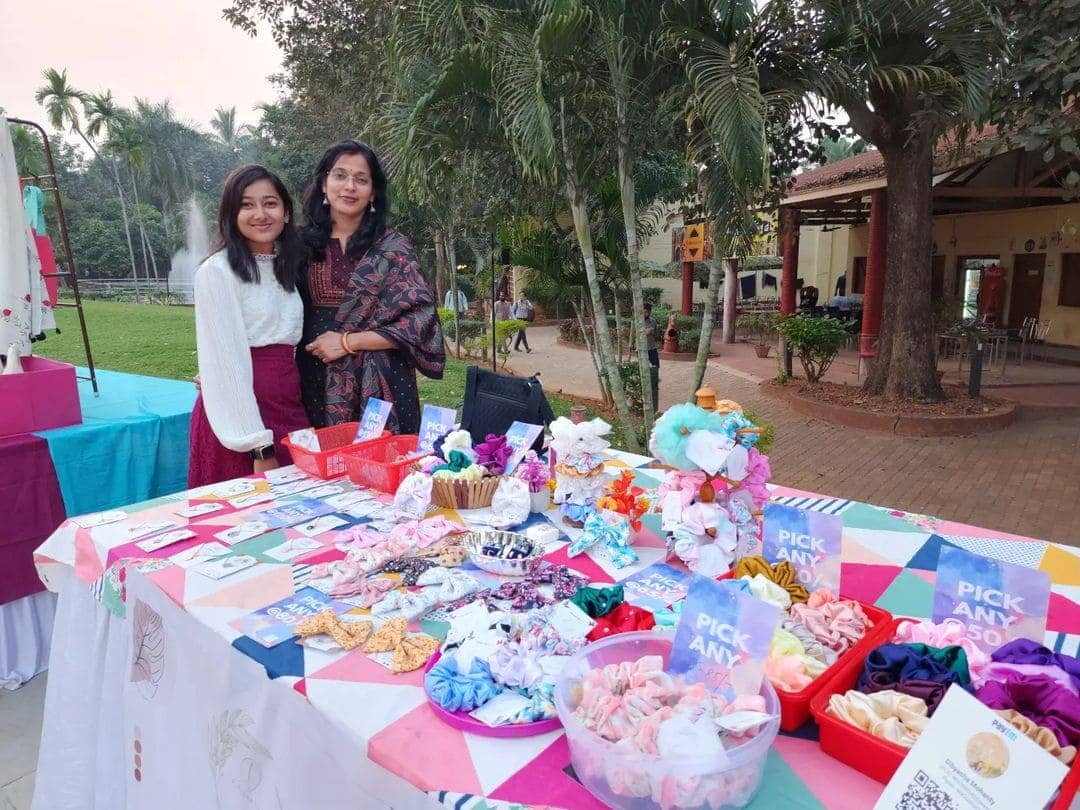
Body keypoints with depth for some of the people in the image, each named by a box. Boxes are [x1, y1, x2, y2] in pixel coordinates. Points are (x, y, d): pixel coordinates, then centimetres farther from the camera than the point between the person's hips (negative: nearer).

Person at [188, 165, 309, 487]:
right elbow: (226, 364, -14)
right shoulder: (217, 271, -9)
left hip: (289, 410, 6)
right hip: (239, 415, -6)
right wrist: (259, 449, -18)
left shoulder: (286, 268, 12)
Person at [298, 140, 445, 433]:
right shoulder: (305, 243, 7)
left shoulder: (392, 246, -2)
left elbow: (422, 320, -10)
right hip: (318, 386, 3)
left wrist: (348, 342, -11)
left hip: (377, 387, -2)